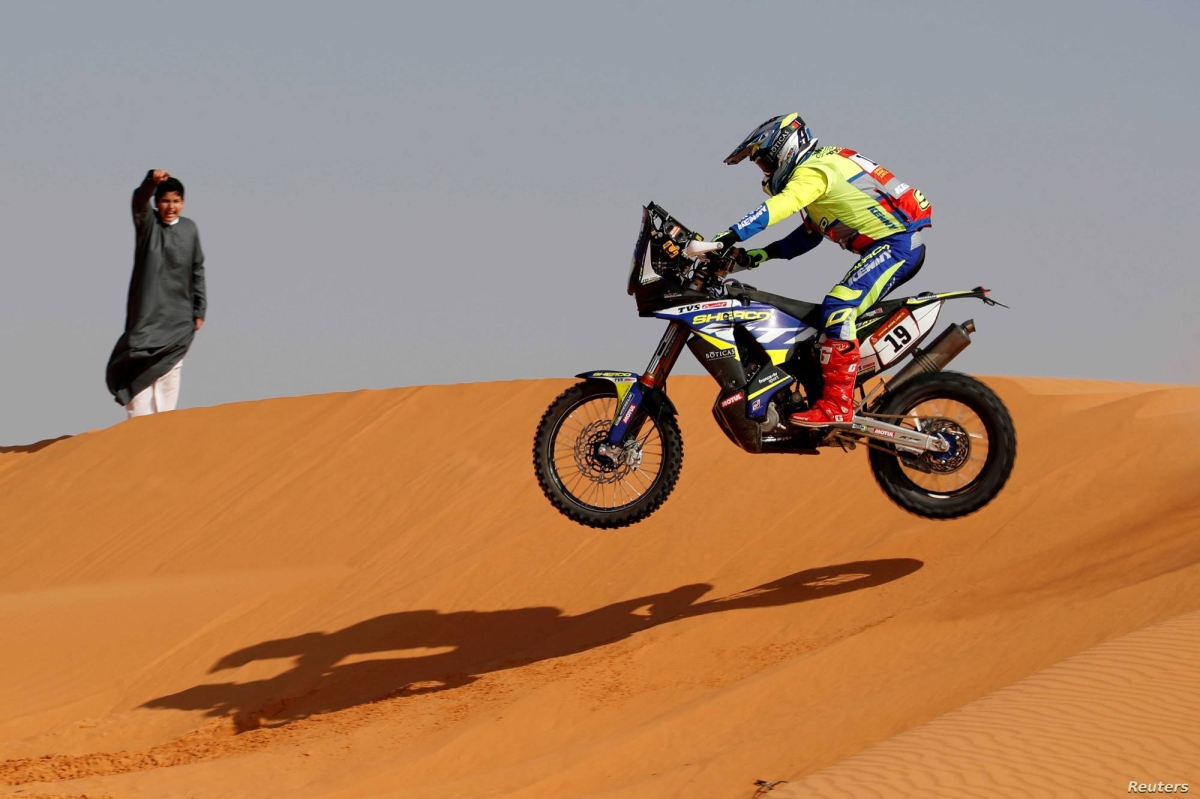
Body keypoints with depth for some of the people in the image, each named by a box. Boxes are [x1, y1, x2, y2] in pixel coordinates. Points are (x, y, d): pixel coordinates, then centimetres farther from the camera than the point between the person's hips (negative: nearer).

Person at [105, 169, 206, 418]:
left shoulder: (189, 229, 6)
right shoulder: (148, 222, -4)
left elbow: (197, 271, 11)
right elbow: (140, 200, -26)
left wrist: (199, 310, 8)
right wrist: (152, 180, -47)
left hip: (178, 316, 3)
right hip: (148, 311, -3)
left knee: (170, 371, 5)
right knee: (141, 368, -8)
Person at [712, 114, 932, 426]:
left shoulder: (812, 171, -10)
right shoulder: (822, 167, 21)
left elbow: (778, 207, -27)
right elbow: (809, 234, 24)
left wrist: (729, 237, -33)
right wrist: (760, 255, 14)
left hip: (897, 242, -11)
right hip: (895, 244, 11)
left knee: (838, 309, -22)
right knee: (838, 313, 17)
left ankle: (837, 403, -28)